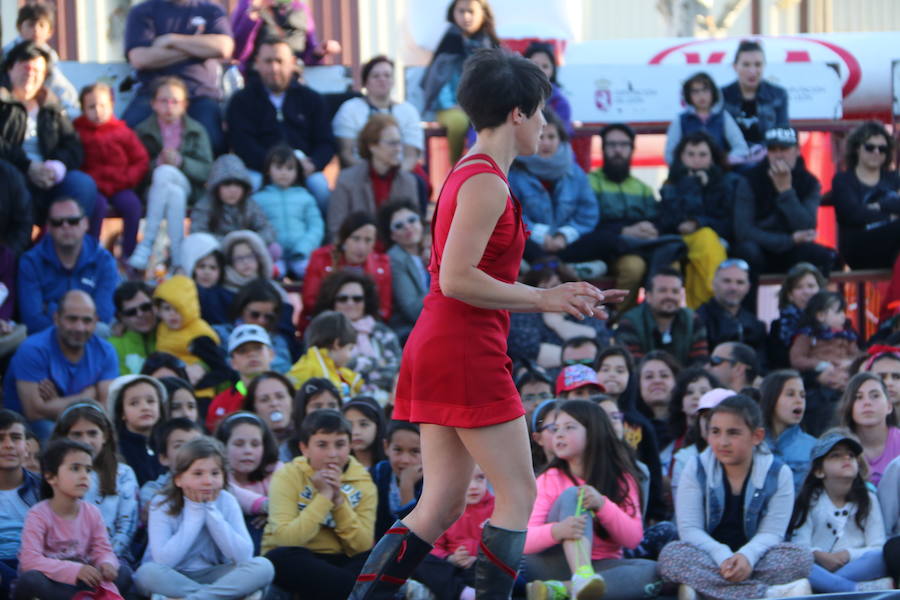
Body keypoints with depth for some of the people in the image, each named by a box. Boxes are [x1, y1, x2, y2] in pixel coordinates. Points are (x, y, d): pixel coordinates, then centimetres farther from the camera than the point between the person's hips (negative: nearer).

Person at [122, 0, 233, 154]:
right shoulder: (141, 13, 10)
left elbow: (224, 48, -5)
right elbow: (139, 58, -5)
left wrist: (172, 40, -5)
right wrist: (198, 48, -2)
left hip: (200, 95, 0)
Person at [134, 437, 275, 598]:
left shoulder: (226, 502, -4)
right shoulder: (162, 505, -11)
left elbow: (243, 557, -14)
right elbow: (163, 561, -23)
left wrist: (212, 513, -15)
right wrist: (194, 516, -18)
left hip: (211, 576, 2)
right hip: (173, 580, -2)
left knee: (263, 566, -23)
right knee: (147, 572, -36)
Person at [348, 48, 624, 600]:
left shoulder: (472, 176, 18)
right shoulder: (486, 182, -13)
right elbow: (457, 279, -21)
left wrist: (569, 300, 18)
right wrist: (543, 298, -15)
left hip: (439, 349, 10)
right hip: (466, 353, -10)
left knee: (443, 503, 9)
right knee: (518, 492, -3)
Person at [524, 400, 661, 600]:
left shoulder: (622, 479, 7)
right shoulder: (549, 480, 2)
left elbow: (633, 539, -4)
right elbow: (524, 540, -11)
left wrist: (602, 505, -20)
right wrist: (557, 531, -34)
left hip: (602, 567, 2)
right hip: (556, 566, -2)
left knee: (652, 570, -28)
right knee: (572, 495, -22)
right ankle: (581, 579, -50)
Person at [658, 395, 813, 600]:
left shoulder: (778, 474, -1)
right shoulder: (696, 470, 0)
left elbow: (771, 532, -8)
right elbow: (689, 528, -8)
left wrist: (747, 556, -31)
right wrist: (723, 557, -27)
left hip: (754, 560, 0)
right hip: (709, 557, 0)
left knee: (801, 557, -27)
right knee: (671, 555, -32)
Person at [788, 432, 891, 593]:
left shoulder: (868, 499, 15)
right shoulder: (809, 501, 13)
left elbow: (878, 547, 3)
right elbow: (800, 545, 1)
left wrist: (847, 555, -15)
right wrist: (818, 555, -21)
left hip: (856, 568, 1)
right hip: (820, 567, -1)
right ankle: (860, 589, -45)